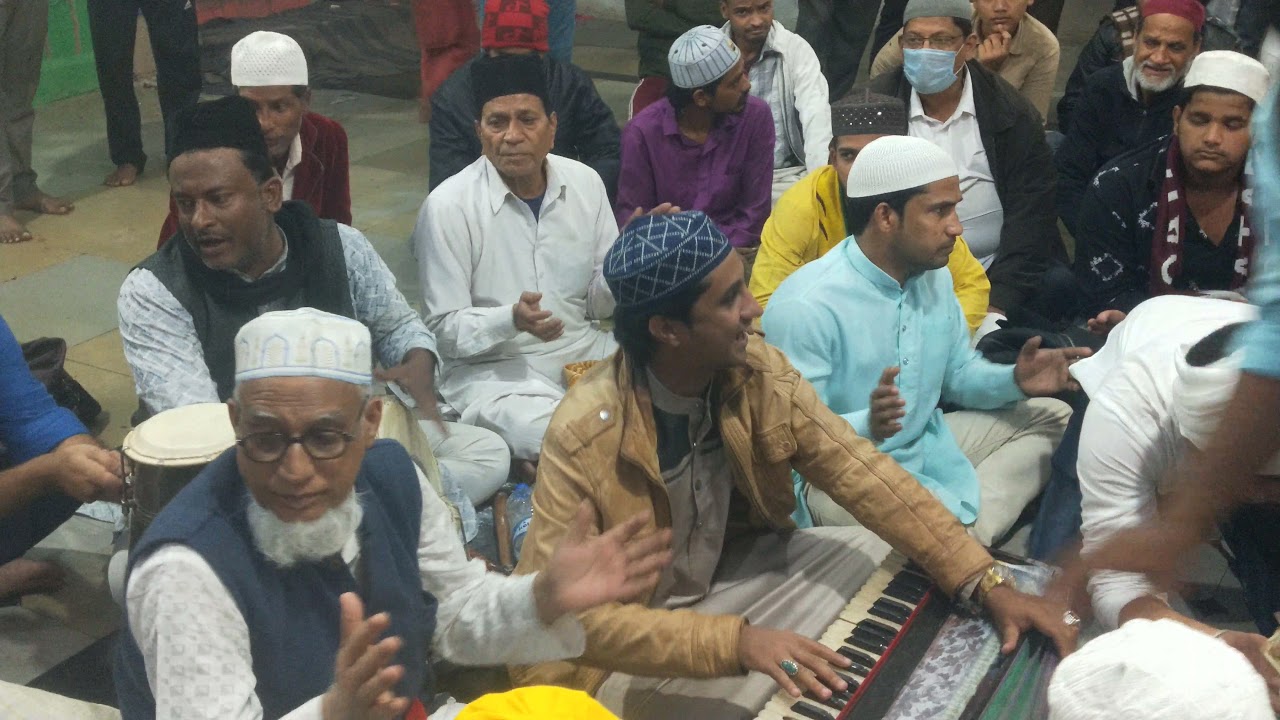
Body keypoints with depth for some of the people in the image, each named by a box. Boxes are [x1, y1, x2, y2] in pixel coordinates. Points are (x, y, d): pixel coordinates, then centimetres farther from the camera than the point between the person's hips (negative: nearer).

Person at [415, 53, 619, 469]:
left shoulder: (585, 183, 2)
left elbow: (599, 303, 8)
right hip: (492, 368, -5)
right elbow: (445, 330, -9)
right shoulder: (448, 206, -11)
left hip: (583, 350, 6)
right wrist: (511, 320, -28)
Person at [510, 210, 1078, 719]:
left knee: (886, 555, -3)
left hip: (729, 574, 6)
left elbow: (866, 475, -12)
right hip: (624, 656, -6)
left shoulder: (761, 373, -13)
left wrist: (988, 585, -20)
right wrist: (735, 642, -38)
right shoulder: (584, 436, -29)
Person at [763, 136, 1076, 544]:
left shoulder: (934, 276, 3)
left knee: (1052, 417, 8)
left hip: (927, 444, 10)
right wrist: (865, 426, -44)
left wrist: (1013, 381, -7)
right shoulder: (805, 307, -24)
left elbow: (958, 374, 14)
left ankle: (972, 532, -11)